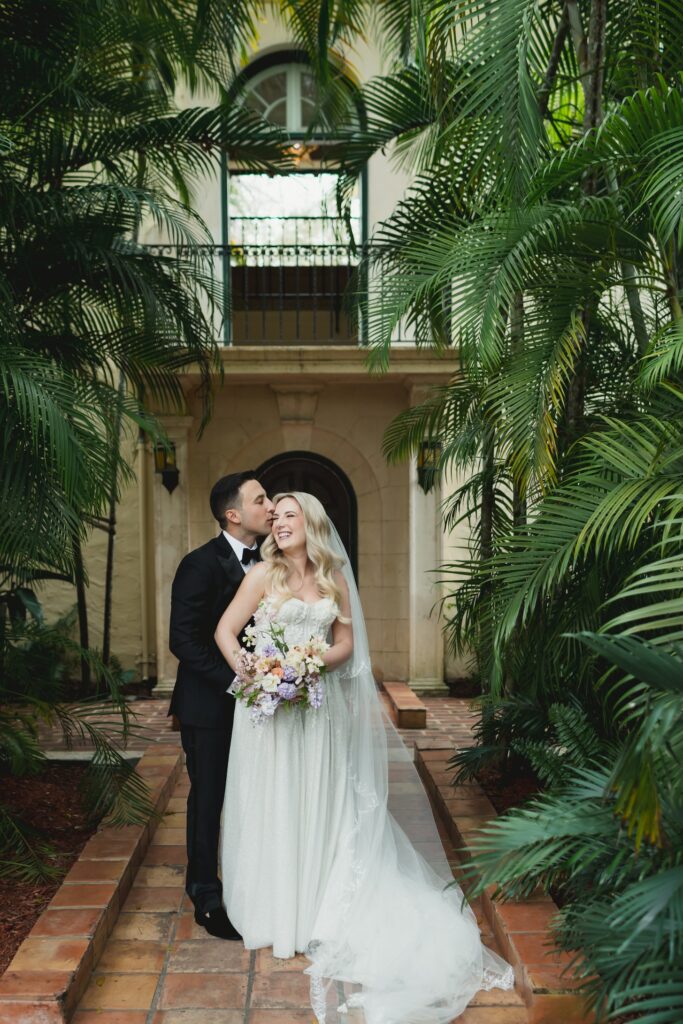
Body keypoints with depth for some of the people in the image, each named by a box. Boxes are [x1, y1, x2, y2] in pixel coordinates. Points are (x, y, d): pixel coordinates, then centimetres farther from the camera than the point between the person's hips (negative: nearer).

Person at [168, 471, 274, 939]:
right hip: (210, 705, -6)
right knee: (209, 797, 6)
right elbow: (183, 640, -19)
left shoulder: (262, 564, 6)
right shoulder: (201, 564, -16)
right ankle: (207, 898, 22)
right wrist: (235, 682, -22)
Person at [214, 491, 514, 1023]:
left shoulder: (334, 579, 6)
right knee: (272, 806, 5)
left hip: (318, 706, 3)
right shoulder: (264, 575, -3)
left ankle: (316, 905, 27)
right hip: (268, 704, -2)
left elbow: (346, 643, 7)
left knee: (318, 804, 10)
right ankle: (276, 906, 21)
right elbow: (225, 631, -4)